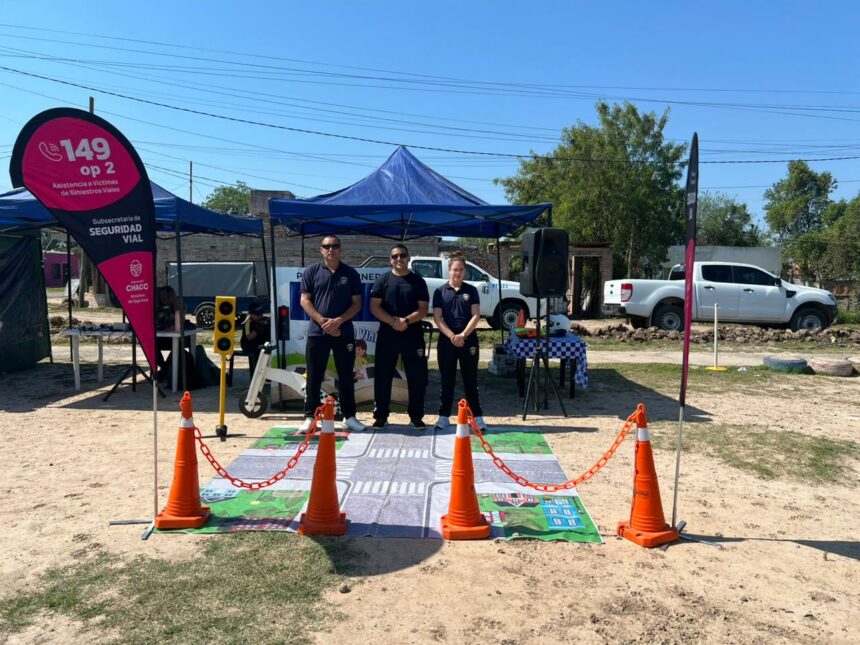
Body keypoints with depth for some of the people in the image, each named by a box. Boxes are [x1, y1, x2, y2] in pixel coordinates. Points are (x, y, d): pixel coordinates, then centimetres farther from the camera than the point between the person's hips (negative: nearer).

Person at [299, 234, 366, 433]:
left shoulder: (350, 273, 6)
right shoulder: (311, 272, 5)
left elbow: (357, 303, 3)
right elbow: (305, 300, 0)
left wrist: (339, 320, -12)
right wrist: (323, 321, -12)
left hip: (344, 333, 1)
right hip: (317, 332, 0)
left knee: (346, 377, 7)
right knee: (314, 377, 4)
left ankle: (349, 416, 16)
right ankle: (309, 417, 13)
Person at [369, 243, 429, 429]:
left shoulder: (418, 281, 7)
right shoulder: (383, 280, 6)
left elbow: (423, 309, 1)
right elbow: (374, 307, -2)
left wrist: (407, 320, -16)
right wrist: (393, 321, -15)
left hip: (413, 335, 0)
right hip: (387, 335, 0)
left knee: (417, 376, 1)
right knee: (382, 376, 2)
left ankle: (416, 416, 12)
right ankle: (381, 415, 13)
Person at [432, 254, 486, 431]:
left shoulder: (471, 290, 6)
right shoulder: (440, 291, 5)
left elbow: (476, 316, -1)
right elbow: (437, 318, -2)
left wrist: (463, 335, -14)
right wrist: (452, 336, -14)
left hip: (469, 340, 0)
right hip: (446, 340, 0)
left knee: (470, 380, 4)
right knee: (447, 380, 6)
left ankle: (477, 416, 9)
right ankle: (444, 416, 14)